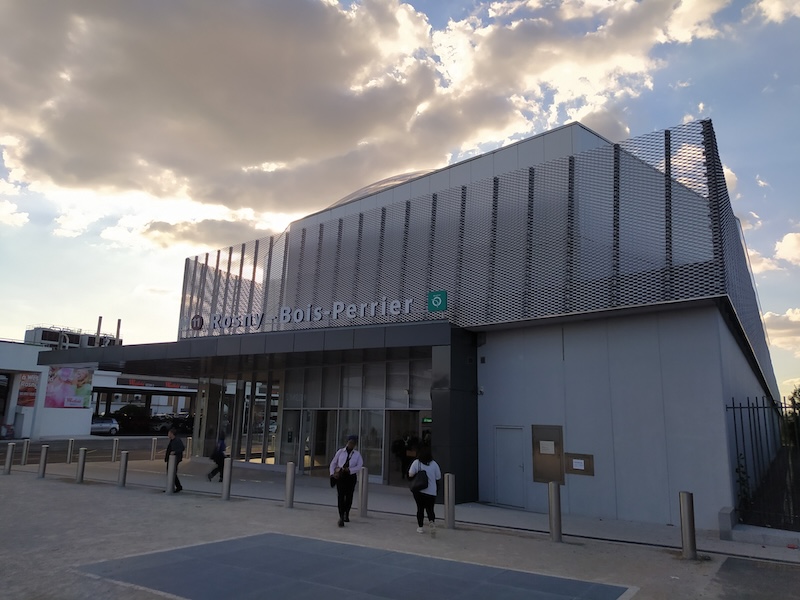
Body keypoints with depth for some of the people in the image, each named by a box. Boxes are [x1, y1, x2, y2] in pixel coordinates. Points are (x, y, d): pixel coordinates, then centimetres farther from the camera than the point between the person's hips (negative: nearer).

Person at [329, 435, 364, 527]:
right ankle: (341, 517, -12)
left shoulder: (357, 454, 6)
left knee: (349, 496, 8)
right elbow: (333, 463, 10)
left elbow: (359, 466, -4)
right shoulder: (340, 451, 6)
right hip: (340, 476, -1)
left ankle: (346, 514, 30)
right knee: (340, 496, -11)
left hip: (351, 476, 1)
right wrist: (332, 473, -4)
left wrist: (350, 470, -18)